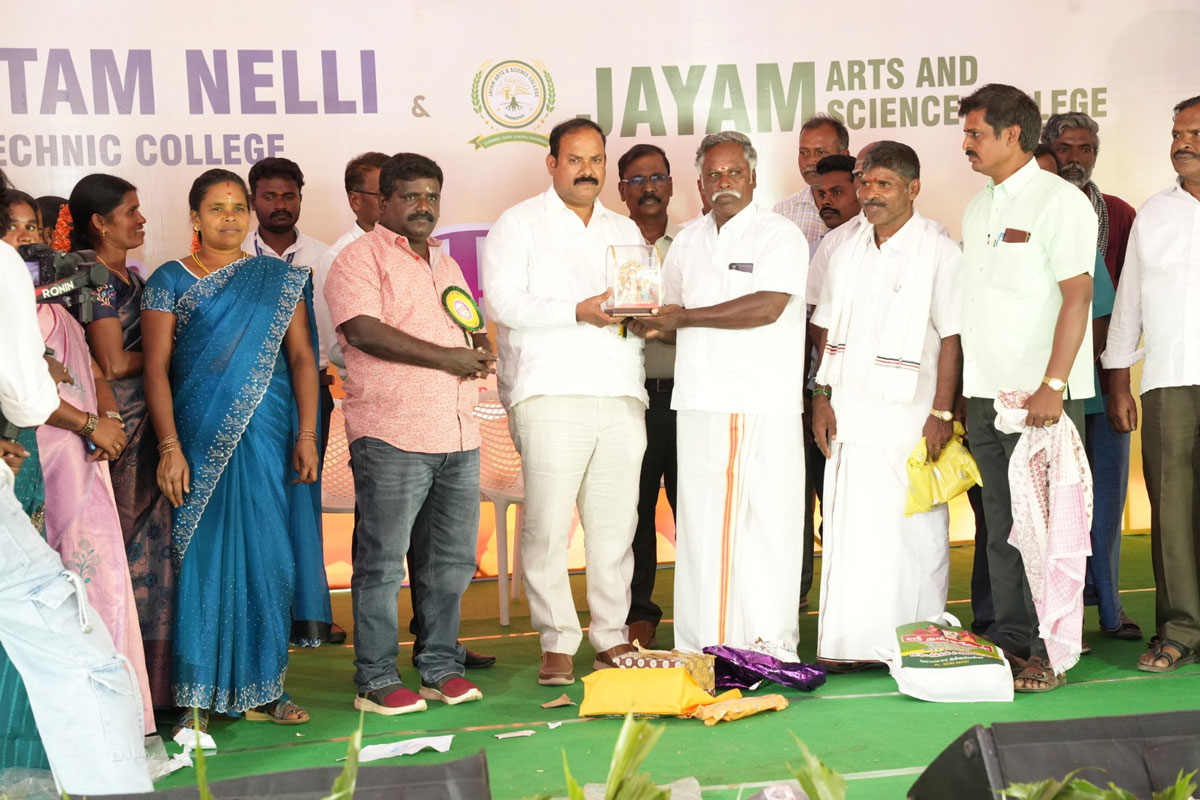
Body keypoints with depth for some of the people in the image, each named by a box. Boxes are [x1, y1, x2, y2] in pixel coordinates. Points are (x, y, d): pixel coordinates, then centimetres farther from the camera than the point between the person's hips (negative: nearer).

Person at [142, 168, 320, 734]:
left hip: (267, 436, 2)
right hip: (198, 438, -2)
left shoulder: (280, 278, 10)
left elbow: (302, 358, 6)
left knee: (266, 557, 4)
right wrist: (169, 447, -11)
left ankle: (262, 687, 16)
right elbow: (155, 367, -2)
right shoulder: (169, 281, 4)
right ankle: (198, 696, 7)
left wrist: (306, 436, -3)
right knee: (201, 559, -1)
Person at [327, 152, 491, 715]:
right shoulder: (361, 257, -2)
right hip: (391, 435, -7)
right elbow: (363, 330, -16)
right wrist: (448, 358, -15)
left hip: (458, 435, 7)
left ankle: (441, 668, 21)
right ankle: (375, 681, 5)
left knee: (450, 561, 10)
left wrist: (479, 350, 7)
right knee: (382, 561, -3)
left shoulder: (446, 263, 24)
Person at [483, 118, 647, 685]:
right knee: (547, 524, -8)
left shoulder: (626, 231, 24)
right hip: (550, 395, -4)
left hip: (621, 396, 5)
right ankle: (557, 643, 2)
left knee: (616, 522, 3)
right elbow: (503, 302, -6)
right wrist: (578, 312, -14)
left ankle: (611, 636, 14)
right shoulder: (519, 224, 7)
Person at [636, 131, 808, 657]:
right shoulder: (687, 242, 18)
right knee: (701, 521, 3)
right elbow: (673, 318, 26)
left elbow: (768, 306, -15)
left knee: (769, 519, -3)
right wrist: (649, 324, 2)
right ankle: (700, 646, 9)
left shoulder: (779, 234, -1)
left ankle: (773, 644, 5)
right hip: (700, 399, 5)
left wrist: (684, 317, -11)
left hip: (768, 403, -4)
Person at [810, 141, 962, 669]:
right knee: (851, 528, 3)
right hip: (853, 414, 5)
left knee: (914, 531, 0)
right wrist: (823, 397, 7)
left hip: (910, 415, -5)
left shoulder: (937, 252, -5)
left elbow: (952, 337, -9)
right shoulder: (848, 253, 13)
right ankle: (852, 642, 8)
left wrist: (942, 412, -14)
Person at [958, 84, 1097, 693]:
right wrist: (957, 389, 13)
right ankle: (1010, 643, 18)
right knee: (1001, 527, 10)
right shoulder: (978, 208, 17)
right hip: (985, 393, 7)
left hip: (1040, 396, -7)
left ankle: (1050, 653, 5)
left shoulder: (1059, 200, -7)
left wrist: (1052, 385, -22)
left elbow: (1077, 296, -14)